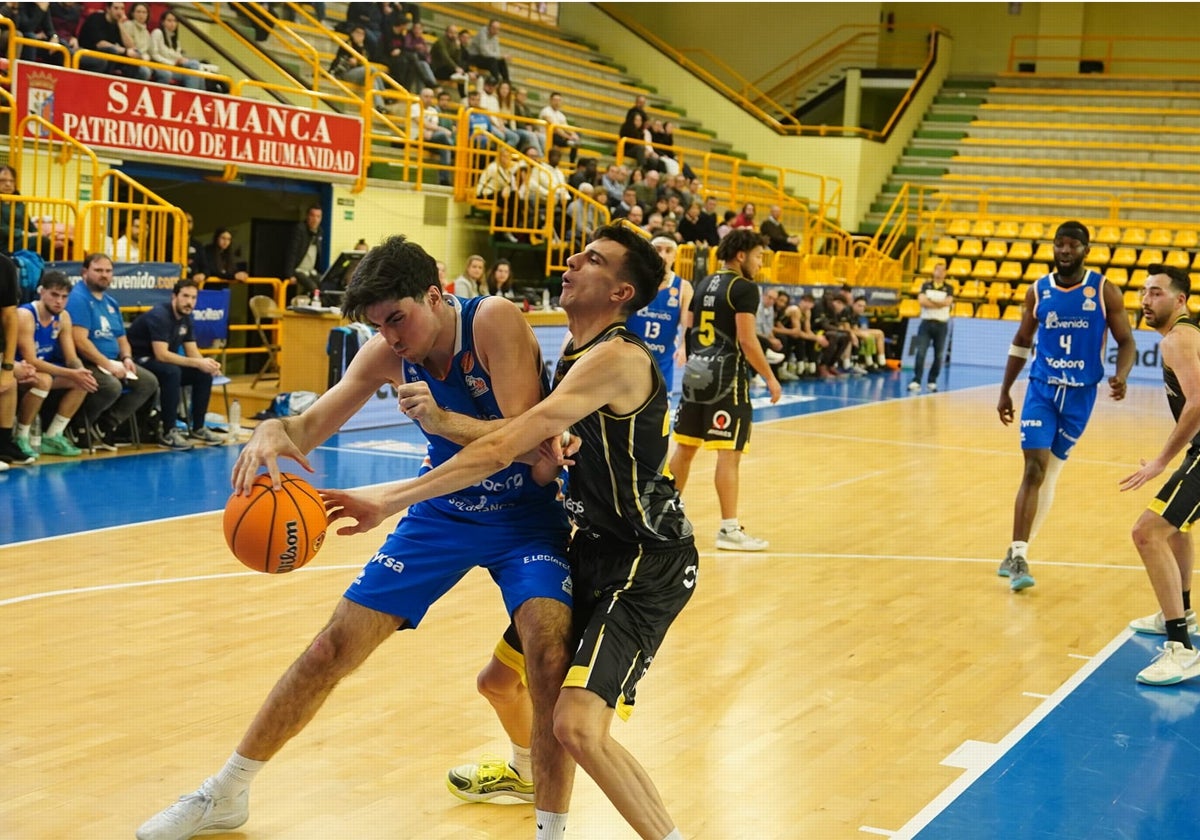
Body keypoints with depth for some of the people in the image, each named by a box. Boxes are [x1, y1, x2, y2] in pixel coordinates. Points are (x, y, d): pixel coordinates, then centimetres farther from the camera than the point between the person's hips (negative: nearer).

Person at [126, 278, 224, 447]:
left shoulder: (187, 318, 4)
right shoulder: (159, 316, -22)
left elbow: (192, 352, 3)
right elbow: (162, 355, -31)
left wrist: (206, 363, -20)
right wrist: (198, 363, -32)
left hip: (164, 362, 8)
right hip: (140, 363, -8)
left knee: (204, 374, -7)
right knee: (172, 372, -36)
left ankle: (198, 427, 4)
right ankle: (169, 432, -29)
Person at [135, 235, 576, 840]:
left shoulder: (494, 321, -23)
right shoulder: (388, 354, -9)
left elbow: (529, 444, -28)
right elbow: (313, 424, -7)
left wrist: (444, 420, -45)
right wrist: (275, 432, -31)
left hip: (527, 514, -4)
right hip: (445, 511, 4)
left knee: (550, 650, -29)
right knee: (334, 646, 2)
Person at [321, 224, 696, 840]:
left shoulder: (616, 358, -23)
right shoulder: (575, 349, 7)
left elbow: (502, 448, -29)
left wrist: (388, 500, -30)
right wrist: (550, 439, -3)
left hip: (647, 564, -9)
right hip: (594, 546, 10)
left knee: (578, 726, -22)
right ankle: (530, 769, 45)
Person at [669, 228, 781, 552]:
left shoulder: (704, 284, 14)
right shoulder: (744, 288, -10)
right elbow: (747, 339, -16)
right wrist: (770, 377, -9)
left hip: (697, 373, 8)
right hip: (727, 377, -8)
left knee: (685, 447, 15)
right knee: (729, 454, -6)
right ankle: (729, 529, -6)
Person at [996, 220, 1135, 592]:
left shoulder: (1104, 291, -4)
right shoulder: (1038, 291, 1)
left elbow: (1126, 342, -2)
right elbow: (1021, 343, 12)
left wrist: (1121, 375, -22)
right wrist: (1005, 392, 11)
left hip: (1080, 393, 0)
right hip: (1041, 389, 0)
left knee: (1051, 472, 9)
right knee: (1034, 469, -11)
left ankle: (1017, 552, 19)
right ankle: (1018, 555, -11)